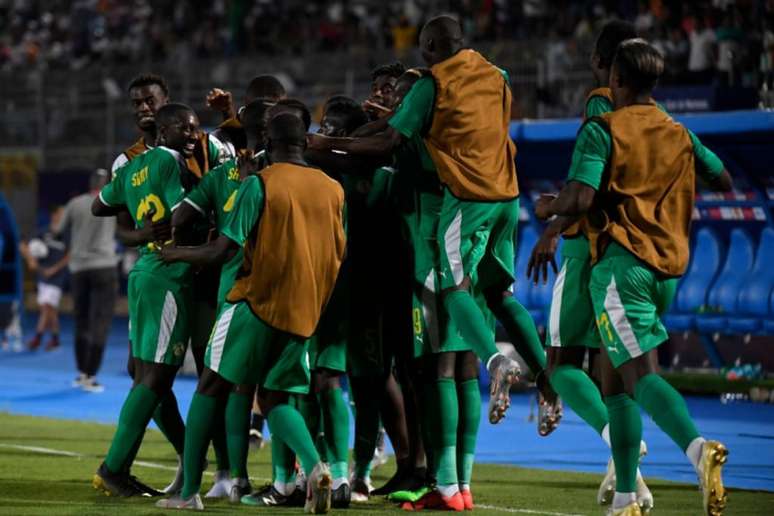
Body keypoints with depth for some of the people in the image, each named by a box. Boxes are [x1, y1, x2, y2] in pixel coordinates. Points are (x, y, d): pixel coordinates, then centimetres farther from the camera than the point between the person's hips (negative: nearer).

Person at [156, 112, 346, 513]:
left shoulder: (260, 183, -8)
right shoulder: (333, 190, 8)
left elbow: (228, 245, -11)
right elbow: (339, 253, 14)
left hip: (258, 301, -4)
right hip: (305, 311, 4)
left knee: (211, 388, 8)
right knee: (277, 399, 13)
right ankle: (314, 465, -16)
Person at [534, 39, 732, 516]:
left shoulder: (602, 129, -4)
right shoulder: (679, 134, 13)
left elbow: (581, 198, -16)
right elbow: (725, 181, 26)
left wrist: (549, 207, 5)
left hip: (621, 261, -6)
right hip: (668, 268, 6)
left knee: (640, 375, -16)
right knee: (614, 380, 16)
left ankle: (698, 447, -43)